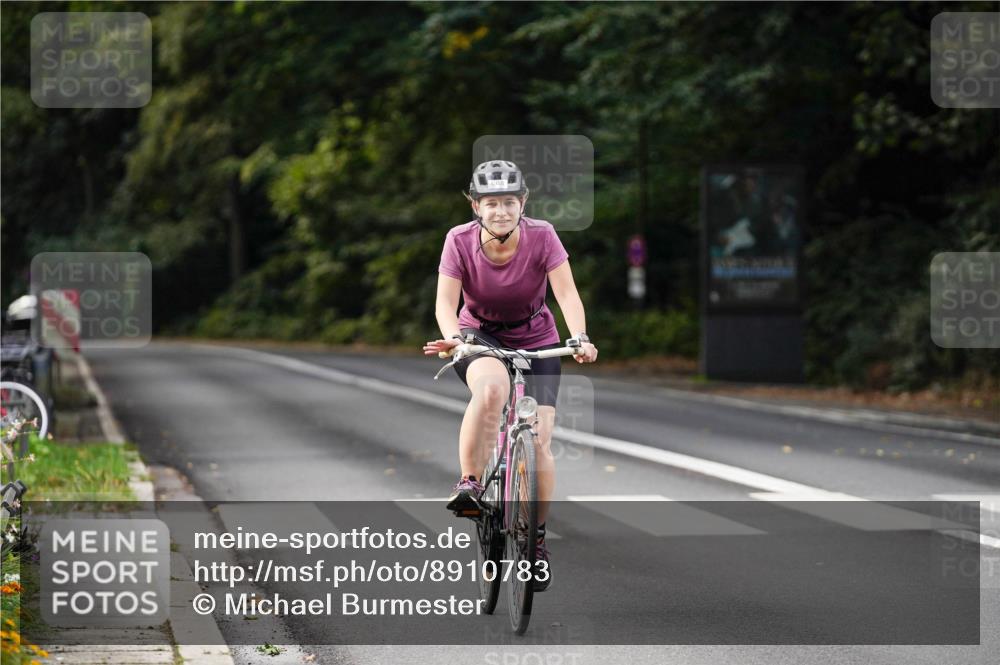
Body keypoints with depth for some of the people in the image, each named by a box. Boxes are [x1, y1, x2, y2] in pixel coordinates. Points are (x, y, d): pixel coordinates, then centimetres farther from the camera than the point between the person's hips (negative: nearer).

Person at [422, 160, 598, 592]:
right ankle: (469, 484, -26)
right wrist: (452, 336, -44)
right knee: (492, 388, -38)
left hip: (535, 341, 1)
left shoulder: (541, 236, -19)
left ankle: (538, 536, 9)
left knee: (538, 442, -11)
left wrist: (580, 337, -43)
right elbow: (446, 301, -23)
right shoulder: (460, 241, -18)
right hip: (480, 337, -1)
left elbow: (567, 293, -26)